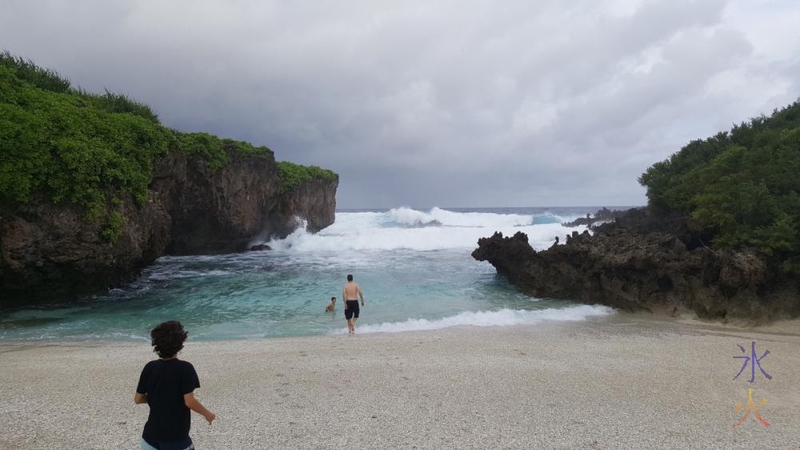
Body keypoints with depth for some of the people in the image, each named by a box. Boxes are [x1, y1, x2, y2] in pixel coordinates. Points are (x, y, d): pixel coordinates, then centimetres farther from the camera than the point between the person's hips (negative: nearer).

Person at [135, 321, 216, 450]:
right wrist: (207, 414, -2)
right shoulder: (185, 368, -16)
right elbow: (189, 401, -18)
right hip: (176, 436, -4)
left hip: (152, 434, 4)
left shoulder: (150, 367, -2)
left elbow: (137, 399, 5)